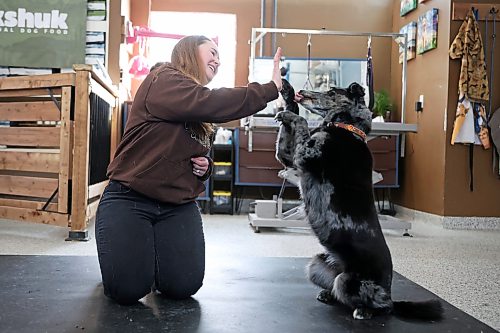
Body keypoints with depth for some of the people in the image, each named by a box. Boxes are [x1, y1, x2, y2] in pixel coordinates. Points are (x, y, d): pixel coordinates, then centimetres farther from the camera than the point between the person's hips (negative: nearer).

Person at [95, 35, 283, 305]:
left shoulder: (200, 116, 14)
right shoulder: (163, 80, -10)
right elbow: (210, 103, -28)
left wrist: (204, 166, 2)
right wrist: (271, 88, -24)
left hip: (179, 205, 7)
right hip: (129, 199, -6)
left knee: (183, 287, -9)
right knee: (128, 290, -13)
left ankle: (154, 254, 23)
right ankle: (126, 254, 20)